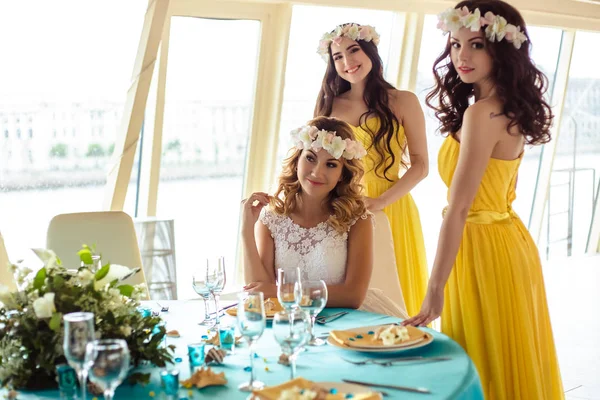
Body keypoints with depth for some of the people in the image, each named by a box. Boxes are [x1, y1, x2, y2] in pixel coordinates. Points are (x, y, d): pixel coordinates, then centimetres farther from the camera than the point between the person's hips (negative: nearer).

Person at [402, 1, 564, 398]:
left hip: (483, 249, -9)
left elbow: (458, 209, -25)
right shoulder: (510, 111, 7)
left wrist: (435, 290, -25)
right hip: (509, 241, 9)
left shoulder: (481, 113, -22)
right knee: (510, 365, 20)